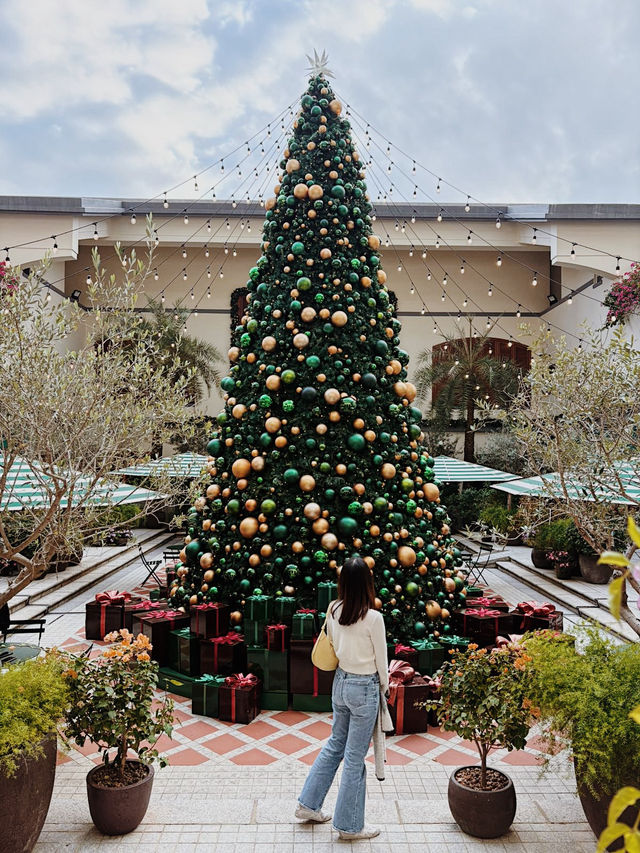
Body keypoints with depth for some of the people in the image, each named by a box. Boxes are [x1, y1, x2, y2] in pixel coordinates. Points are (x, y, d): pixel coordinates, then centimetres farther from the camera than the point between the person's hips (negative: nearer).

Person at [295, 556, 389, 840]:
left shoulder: (333, 610, -6)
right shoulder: (373, 618, -22)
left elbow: (332, 647, 6)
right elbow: (381, 659, -11)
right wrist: (384, 687, 6)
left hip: (340, 682, 6)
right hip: (365, 688, -6)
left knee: (335, 744, 25)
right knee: (355, 757, 8)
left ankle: (308, 804, 35)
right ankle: (349, 825, 24)